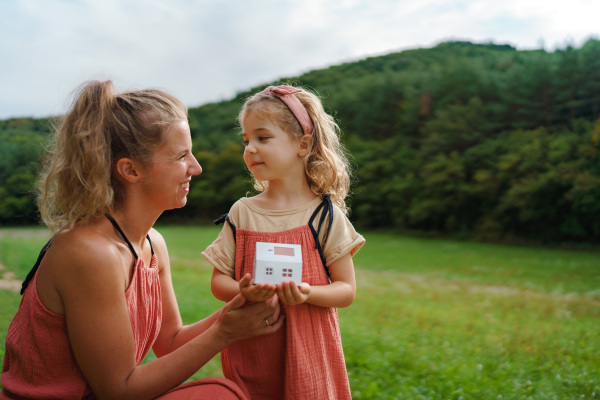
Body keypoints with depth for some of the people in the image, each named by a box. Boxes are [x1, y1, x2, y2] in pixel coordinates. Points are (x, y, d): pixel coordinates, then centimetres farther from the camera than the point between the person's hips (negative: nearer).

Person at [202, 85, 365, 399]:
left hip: (307, 350, -2)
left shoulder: (324, 215, -6)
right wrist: (242, 291, -18)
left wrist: (308, 293, -23)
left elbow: (346, 290, -4)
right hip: (248, 352, 2)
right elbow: (218, 281, 4)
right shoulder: (241, 213, 2)